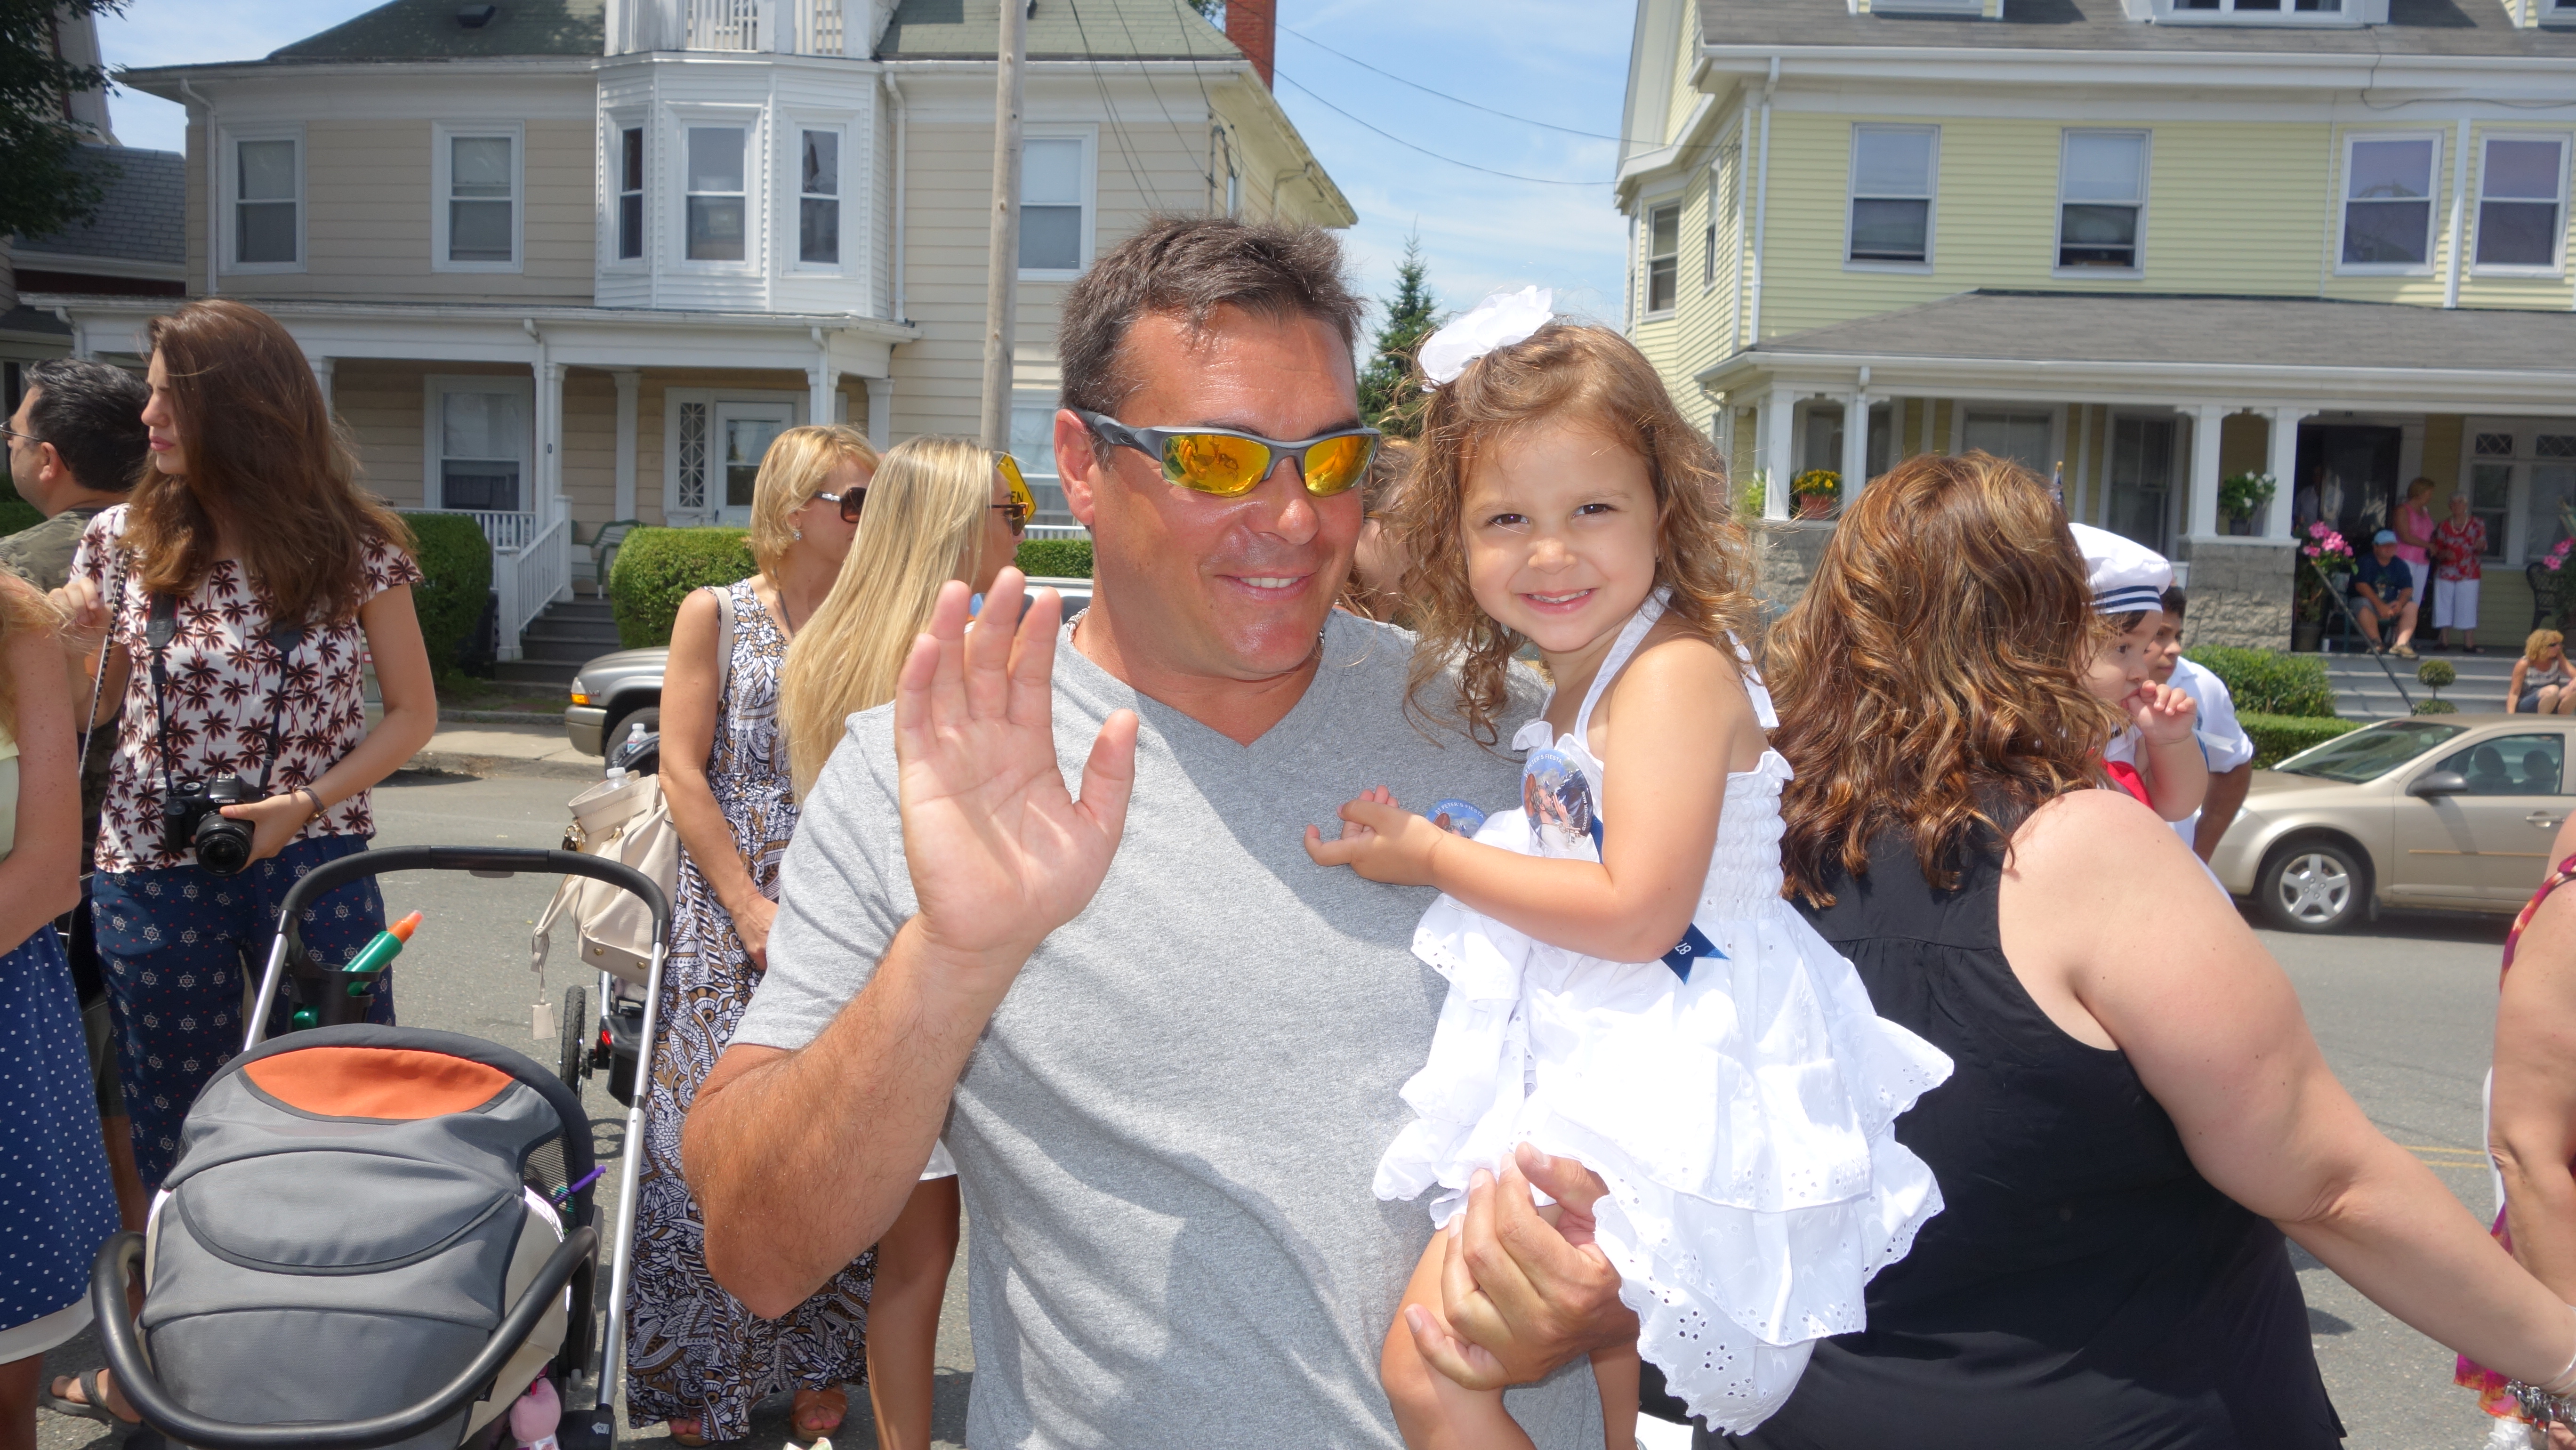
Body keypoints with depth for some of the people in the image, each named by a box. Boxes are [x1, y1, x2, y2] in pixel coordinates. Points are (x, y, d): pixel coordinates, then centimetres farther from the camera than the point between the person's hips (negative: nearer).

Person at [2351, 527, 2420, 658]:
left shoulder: (2400, 565, 8)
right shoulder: (2365, 562, -7)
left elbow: (2408, 588, 0)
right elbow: (2361, 585, -20)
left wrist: (2400, 603, -23)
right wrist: (2380, 605, -30)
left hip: (2391, 606, 5)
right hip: (2371, 603, -5)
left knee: (2411, 606, -20)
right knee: (2364, 605, -36)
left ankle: (2402, 643, -30)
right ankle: (2376, 642, -35)